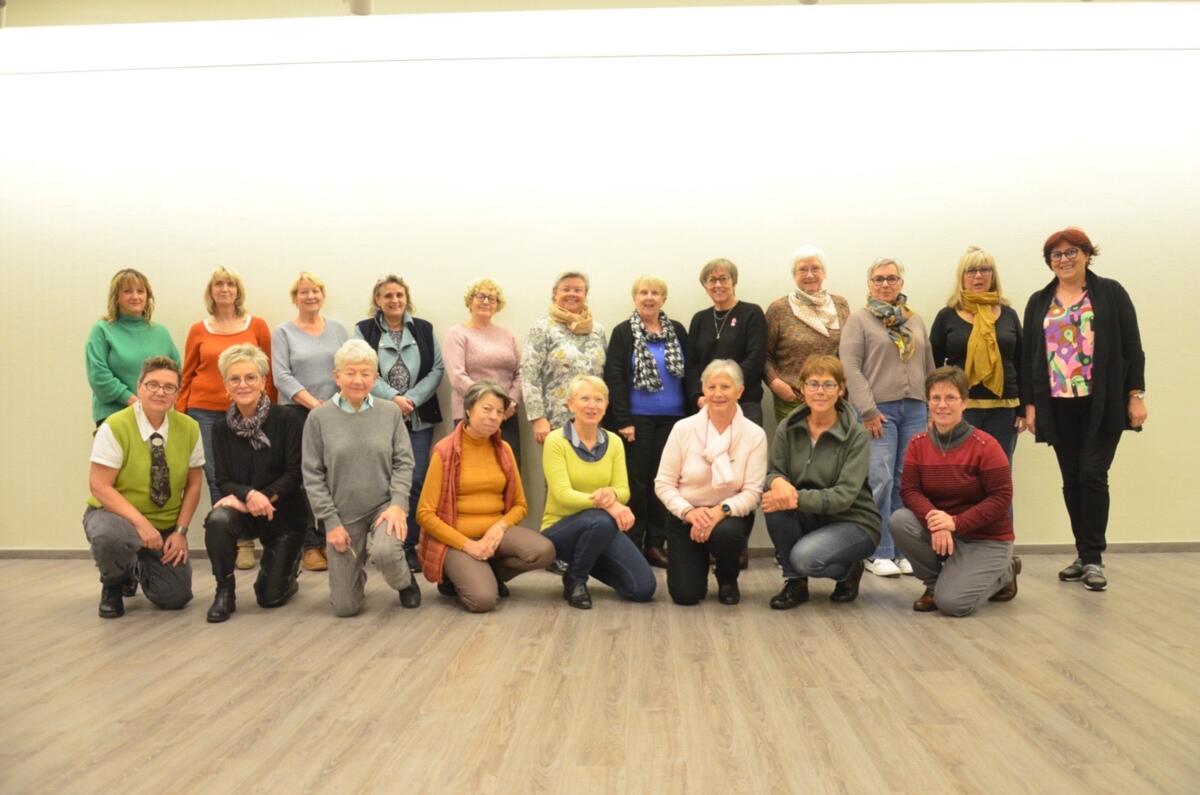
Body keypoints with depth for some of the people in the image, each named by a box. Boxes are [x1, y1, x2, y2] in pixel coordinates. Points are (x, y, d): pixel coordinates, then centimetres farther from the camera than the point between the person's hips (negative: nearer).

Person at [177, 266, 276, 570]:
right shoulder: (198, 331, 8)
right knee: (215, 477, 1)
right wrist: (178, 415, 7)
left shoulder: (257, 326, 5)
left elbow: (269, 373, 6)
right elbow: (187, 376, 11)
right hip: (204, 412, 1)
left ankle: (245, 541, 9)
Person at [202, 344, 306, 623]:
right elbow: (224, 481, -4)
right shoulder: (222, 430, 0)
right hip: (244, 510, 2)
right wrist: (250, 494, -25)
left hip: (283, 514, -2)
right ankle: (225, 592, -11)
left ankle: (288, 566, 32)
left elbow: (295, 474, -13)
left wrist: (263, 498, -24)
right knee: (218, 520, -34)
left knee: (271, 597, -4)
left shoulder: (287, 420, -10)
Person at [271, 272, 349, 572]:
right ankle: (309, 545, 7)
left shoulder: (338, 329, 13)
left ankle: (330, 539, 9)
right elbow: (281, 376, -5)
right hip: (298, 414, -2)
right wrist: (314, 403, -14)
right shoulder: (284, 333, 5)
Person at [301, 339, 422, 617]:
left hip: (385, 506, 0)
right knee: (345, 607, 1)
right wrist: (331, 522, -8)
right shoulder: (318, 417, -4)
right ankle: (356, 572, 38)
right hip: (343, 515, 0)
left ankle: (405, 581, 2)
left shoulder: (391, 412, -1)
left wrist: (398, 504, -15)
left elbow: (404, 462, -1)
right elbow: (312, 475, -3)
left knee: (384, 553, -34)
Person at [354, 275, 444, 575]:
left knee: (415, 481, -1)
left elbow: (437, 369, 3)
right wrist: (393, 398, -15)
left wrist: (412, 399, -10)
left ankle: (410, 545, 8)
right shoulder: (364, 330, 4)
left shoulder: (424, 330, 9)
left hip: (419, 419, 2)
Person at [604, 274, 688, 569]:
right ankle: (631, 545, 8)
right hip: (637, 419, -3)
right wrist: (623, 420, -13)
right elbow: (614, 378, -6)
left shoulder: (677, 331, 9)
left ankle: (656, 544, 15)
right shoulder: (623, 332, 0)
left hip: (671, 419, 3)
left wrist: (689, 414, 2)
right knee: (636, 481, 0)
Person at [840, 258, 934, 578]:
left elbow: (929, 367, 19)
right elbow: (850, 368, -8)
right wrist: (868, 411, -13)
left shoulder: (916, 321, 17)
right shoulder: (858, 320, 2)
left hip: (915, 409, 4)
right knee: (880, 481, -8)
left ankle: (903, 550, 12)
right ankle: (879, 553, 1)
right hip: (879, 410, -4)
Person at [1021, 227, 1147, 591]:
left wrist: (1136, 395, -6)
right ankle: (1084, 555, 17)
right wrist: (1029, 404, 4)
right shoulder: (1039, 302, 11)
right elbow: (1028, 356, 10)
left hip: (1102, 403, -3)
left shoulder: (1111, 293, 3)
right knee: (1071, 480, 7)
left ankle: (1093, 558, 1)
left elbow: (1131, 347, 0)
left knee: (1093, 475, -8)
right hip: (1058, 406, 3)